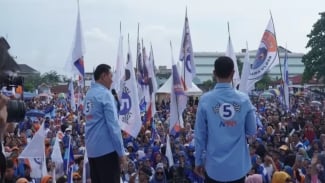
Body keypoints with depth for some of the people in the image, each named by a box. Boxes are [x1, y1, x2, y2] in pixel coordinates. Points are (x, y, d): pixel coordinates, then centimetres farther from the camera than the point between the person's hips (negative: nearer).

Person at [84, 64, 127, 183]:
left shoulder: (89, 94, 12)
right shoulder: (105, 94, -12)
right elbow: (113, 125, -16)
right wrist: (121, 152, -15)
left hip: (92, 149, 8)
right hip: (106, 149, -8)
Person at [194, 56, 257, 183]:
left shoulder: (205, 100, -9)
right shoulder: (244, 99, -6)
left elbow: (200, 135, -5)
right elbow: (252, 131, 3)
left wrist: (199, 161, 6)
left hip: (214, 167, -1)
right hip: (238, 166, 1)